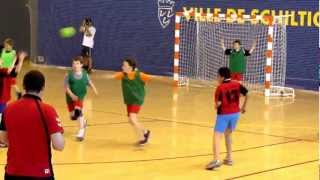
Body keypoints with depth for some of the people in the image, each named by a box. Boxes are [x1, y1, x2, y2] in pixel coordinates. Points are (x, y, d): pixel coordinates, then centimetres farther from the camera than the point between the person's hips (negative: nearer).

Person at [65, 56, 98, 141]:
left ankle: (81, 131, -20)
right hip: (71, 97, 2)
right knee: (73, 116, 10)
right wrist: (71, 95, -27)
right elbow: (66, 87, -12)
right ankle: (83, 122, 45)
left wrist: (94, 89, -15)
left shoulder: (84, 74, -5)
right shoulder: (69, 74, -10)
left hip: (80, 96, -2)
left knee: (78, 111, -27)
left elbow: (89, 82, 5)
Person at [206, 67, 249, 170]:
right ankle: (229, 158, 26)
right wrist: (243, 107, 21)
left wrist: (216, 106, 6)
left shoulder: (220, 87, -12)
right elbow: (247, 95, 9)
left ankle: (216, 160, -28)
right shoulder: (237, 84, 4)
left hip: (224, 115, -6)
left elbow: (218, 104, -18)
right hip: (235, 114, 6)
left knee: (217, 136, -11)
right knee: (228, 134, 24)